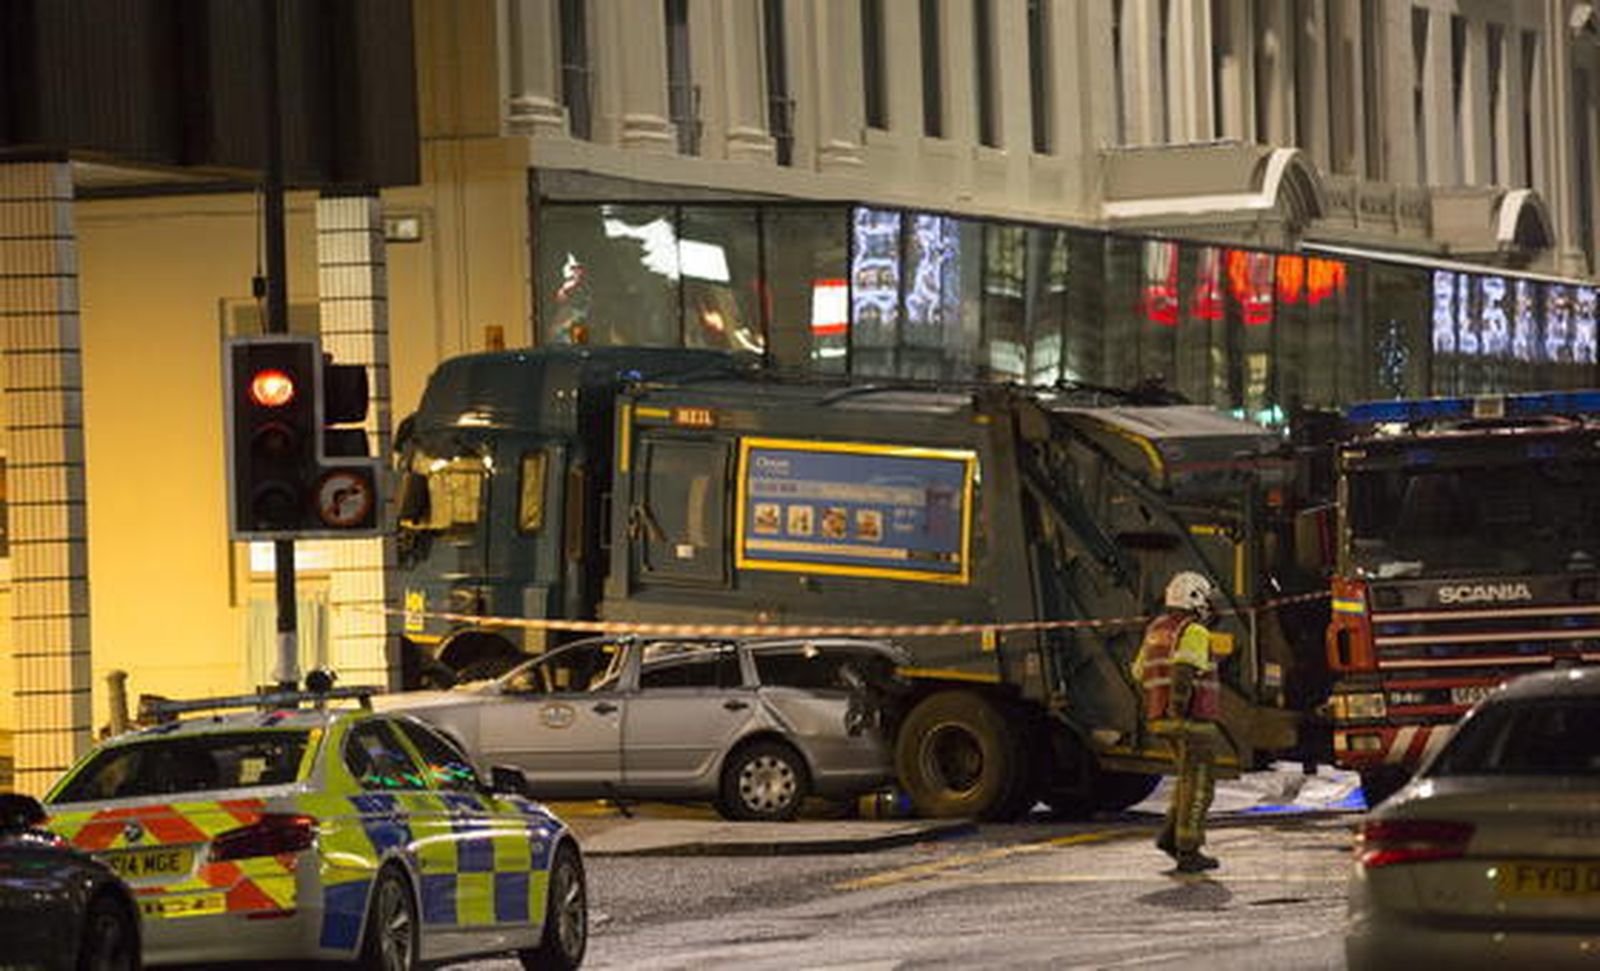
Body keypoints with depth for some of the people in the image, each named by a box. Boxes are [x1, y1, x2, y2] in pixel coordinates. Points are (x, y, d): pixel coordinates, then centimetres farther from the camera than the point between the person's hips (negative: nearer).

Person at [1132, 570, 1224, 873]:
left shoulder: (1156, 630, 14)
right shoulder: (1194, 633, -13)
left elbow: (1140, 673, 20)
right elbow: (1183, 670, -28)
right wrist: (1178, 709, -25)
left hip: (1163, 720, 8)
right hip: (1193, 720, -8)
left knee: (1192, 778, 22)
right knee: (1198, 784, -1)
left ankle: (1170, 835, 14)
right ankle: (1188, 852, -2)